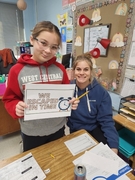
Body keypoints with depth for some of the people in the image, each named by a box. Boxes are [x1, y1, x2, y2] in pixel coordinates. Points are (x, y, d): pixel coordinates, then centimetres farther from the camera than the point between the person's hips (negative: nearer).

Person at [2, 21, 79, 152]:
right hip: (31, 133, -1)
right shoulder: (17, 70, -14)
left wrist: (71, 103, -15)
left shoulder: (60, 69, -6)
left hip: (58, 128, 2)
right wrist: (16, 108, -25)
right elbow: (9, 99, -5)